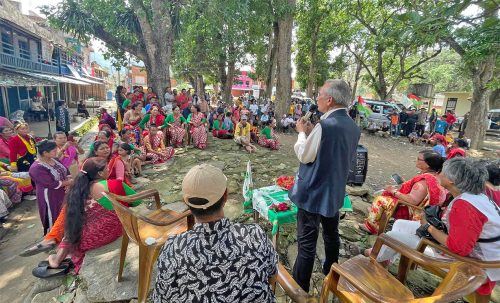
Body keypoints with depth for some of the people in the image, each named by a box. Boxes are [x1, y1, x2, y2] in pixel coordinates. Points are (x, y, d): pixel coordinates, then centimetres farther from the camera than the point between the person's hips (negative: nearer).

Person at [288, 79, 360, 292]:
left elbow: (305, 156, -16)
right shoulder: (353, 127, 3)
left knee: (307, 242, 3)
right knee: (332, 235, 25)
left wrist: (302, 132, 0)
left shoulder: (325, 125, -23)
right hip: (335, 191, 8)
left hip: (314, 192, -8)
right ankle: (331, 275, 46)